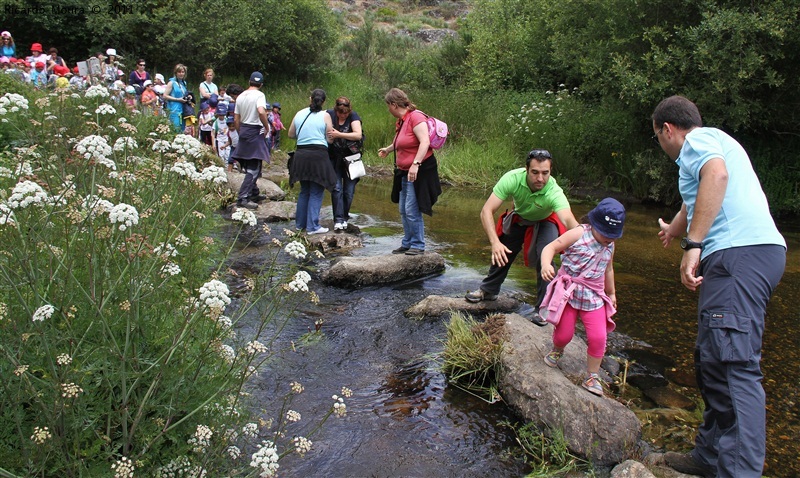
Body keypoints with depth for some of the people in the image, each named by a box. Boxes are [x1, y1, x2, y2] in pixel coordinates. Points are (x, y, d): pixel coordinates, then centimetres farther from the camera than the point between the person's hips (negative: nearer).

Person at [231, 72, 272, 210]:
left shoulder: (241, 96, 11)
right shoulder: (259, 95, -10)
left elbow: (236, 119, 13)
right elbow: (261, 112, -28)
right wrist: (267, 127, -15)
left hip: (243, 131, 8)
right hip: (255, 132, -8)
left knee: (249, 166, 19)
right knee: (254, 168, -6)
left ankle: (254, 193, 30)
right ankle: (243, 198, -12)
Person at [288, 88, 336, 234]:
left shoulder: (299, 114, 8)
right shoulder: (325, 116, -4)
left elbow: (291, 134, 16)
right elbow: (330, 139, -2)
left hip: (301, 155, 5)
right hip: (318, 155, -5)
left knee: (304, 191, 18)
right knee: (316, 193, 1)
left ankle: (300, 223, 24)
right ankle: (313, 226, -1)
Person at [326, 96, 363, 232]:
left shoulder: (353, 116, -10)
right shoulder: (329, 114, -5)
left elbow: (358, 134, -23)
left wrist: (338, 134, -29)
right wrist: (328, 136, -17)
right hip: (334, 158, 0)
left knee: (349, 190, 4)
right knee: (336, 188, -7)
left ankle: (345, 217, 19)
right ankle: (338, 219, -6)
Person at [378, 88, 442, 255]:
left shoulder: (415, 117, -16)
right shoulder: (400, 121, 13)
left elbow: (425, 142, -27)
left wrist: (415, 164, -34)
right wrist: (387, 150, 48)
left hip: (420, 171, -10)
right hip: (405, 172, 10)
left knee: (412, 210, -10)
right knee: (403, 210, 13)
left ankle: (418, 246, 1)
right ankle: (407, 244, 23)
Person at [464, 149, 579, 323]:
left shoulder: (554, 192, -41)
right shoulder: (512, 179, -37)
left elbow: (570, 221, -56)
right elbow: (486, 211, -38)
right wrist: (495, 242, -52)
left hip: (546, 222, -3)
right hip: (519, 219, 3)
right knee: (501, 253, 9)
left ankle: (542, 308, -9)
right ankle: (489, 290, 38)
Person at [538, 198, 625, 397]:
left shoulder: (609, 246, 8)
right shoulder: (578, 235, -12)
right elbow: (551, 247, -16)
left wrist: (611, 293, 31)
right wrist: (546, 265, -36)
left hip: (593, 297, 4)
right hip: (568, 292, -4)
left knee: (598, 337, -8)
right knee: (564, 334, 1)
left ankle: (592, 377, 11)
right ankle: (557, 350, 40)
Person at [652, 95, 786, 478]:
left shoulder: (698, 139, 2)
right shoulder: (716, 143, 31)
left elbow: (716, 174, -22)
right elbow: (697, 201, 48)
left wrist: (693, 244, -26)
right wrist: (674, 228, 66)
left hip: (739, 252, -10)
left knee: (733, 364, -18)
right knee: (712, 361, 14)